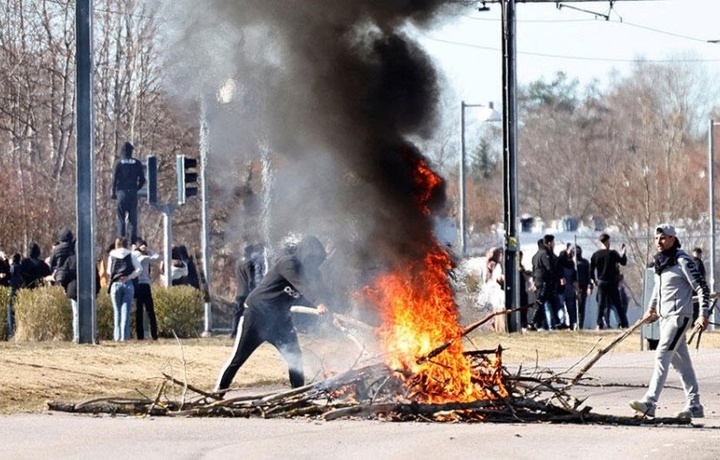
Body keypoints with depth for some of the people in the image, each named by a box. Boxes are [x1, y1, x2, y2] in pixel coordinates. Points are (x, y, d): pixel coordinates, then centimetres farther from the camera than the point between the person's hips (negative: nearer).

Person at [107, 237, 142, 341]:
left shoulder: (112, 256, 6)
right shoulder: (131, 256, 4)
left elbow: (109, 271, 10)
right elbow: (139, 269, -5)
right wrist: (129, 277, -2)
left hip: (115, 284, 0)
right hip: (128, 285, 0)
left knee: (117, 310, 7)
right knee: (126, 310, 1)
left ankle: (117, 336, 2)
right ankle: (125, 336, -5)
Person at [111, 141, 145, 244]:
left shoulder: (119, 163, -3)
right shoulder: (137, 163, 4)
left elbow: (114, 178, -4)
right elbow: (142, 179, 5)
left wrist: (113, 192, 3)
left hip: (121, 192, -2)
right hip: (133, 192, 2)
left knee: (121, 217, 1)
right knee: (133, 217, 6)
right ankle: (133, 239, 1)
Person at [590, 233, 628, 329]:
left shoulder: (596, 254, 0)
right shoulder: (613, 253, -8)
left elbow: (591, 268, 4)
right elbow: (623, 262, -1)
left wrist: (593, 279, 17)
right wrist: (623, 253, 13)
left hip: (601, 282, 2)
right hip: (611, 282, -2)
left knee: (601, 303, 4)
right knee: (617, 304, 4)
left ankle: (600, 324, -4)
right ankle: (624, 324, 4)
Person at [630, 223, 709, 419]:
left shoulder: (682, 260, -12)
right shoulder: (659, 261, 12)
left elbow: (702, 287, -12)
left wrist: (704, 314, -18)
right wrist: (651, 308, 23)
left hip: (679, 315, -9)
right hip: (664, 316, 9)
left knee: (662, 356, -17)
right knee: (681, 361, 11)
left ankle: (649, 403, -23)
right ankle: (694, 405, 16)